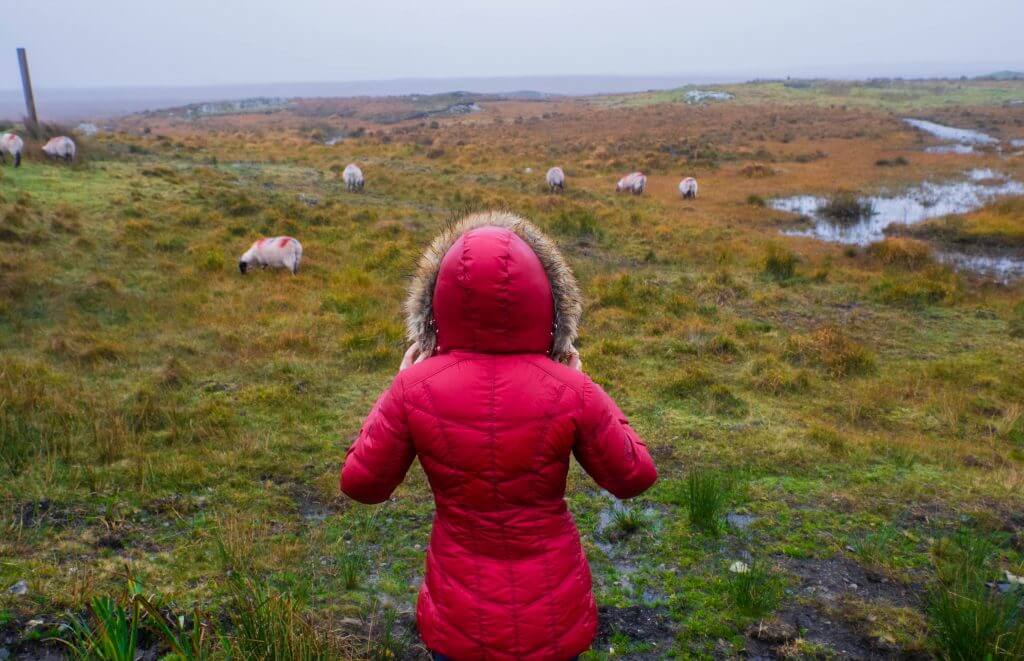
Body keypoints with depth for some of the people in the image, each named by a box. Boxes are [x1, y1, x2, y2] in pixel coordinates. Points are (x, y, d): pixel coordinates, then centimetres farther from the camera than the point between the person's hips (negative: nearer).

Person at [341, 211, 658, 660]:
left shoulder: (416, 389, -20)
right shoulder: (569, 391, -21)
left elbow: (361, 483, -5)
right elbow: (634, 477, -5)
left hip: (460, 619, 1)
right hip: (552, 612, 0)